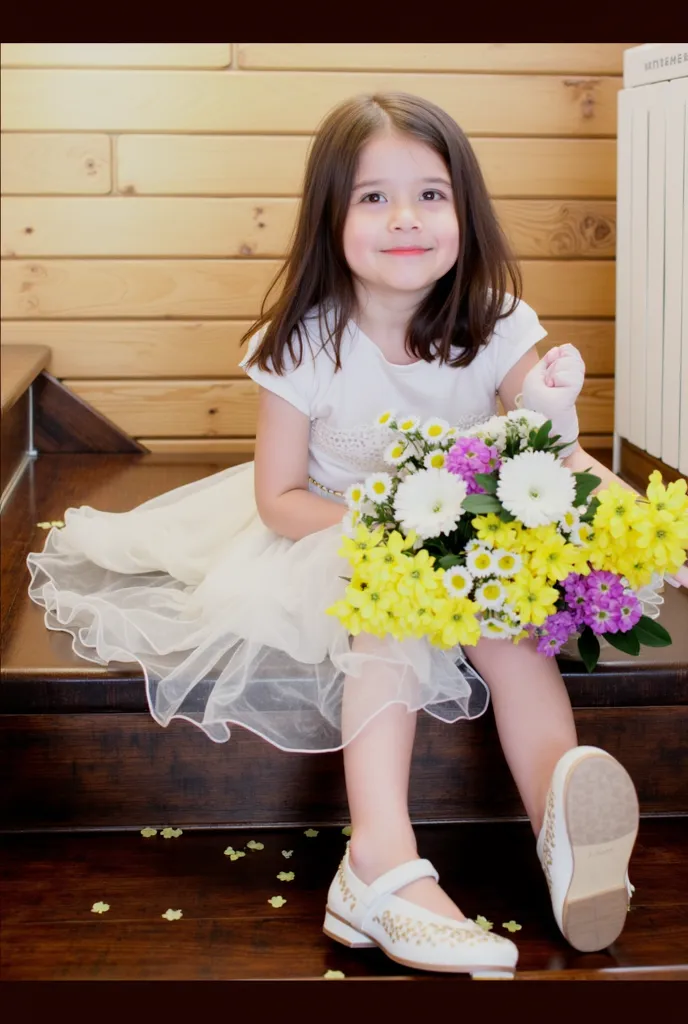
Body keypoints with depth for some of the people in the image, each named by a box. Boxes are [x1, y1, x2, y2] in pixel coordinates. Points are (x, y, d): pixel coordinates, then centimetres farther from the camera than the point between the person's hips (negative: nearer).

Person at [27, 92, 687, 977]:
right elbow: (278, 498, -10)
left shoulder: (496, 328, -10)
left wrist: (553, 421, -33)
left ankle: (556, 806, -44)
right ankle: (385, 857, -44)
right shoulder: (304, 347, -16)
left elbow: (554, 466, -8)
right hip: (334, 535, -2)